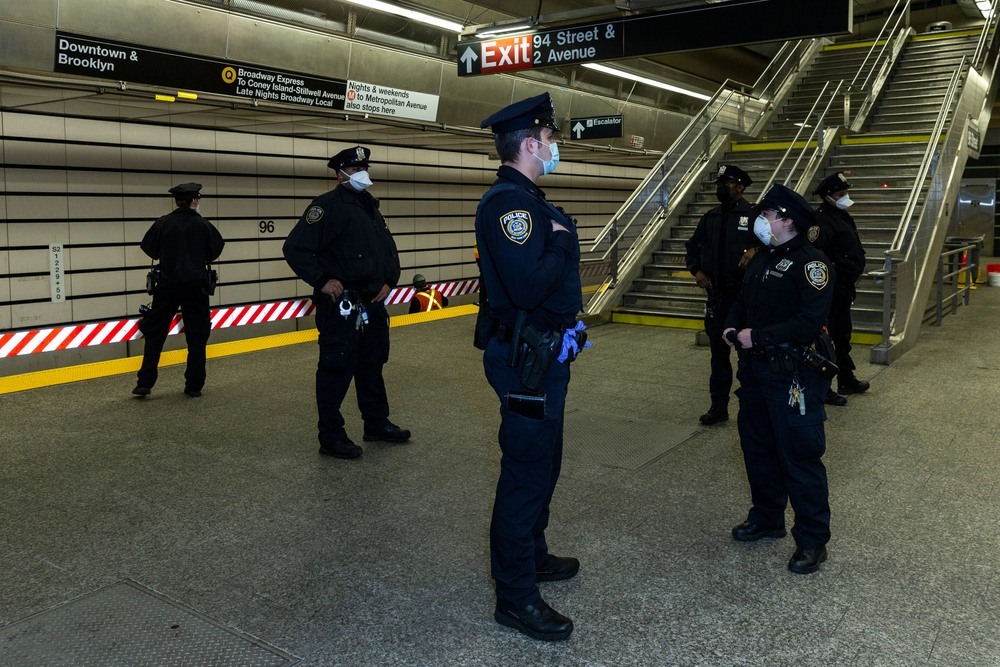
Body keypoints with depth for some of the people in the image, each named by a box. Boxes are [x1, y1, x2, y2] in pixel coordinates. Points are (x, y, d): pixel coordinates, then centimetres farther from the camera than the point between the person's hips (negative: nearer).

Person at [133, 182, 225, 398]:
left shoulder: (164, 223, -3)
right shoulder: (203, 225, -4)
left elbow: (148, 247, 3)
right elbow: (216, 250, 3)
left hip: (168, 285, 1)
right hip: (196, 285, 0)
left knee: (155, 334, 8)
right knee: (197, 336, 8)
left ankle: (144, 383, 3)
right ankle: (194, 386, 8)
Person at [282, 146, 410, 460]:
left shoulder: (370, 207, 16)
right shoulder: (328, 206, -10)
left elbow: (390, 250, 25)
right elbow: (295, 248, -16)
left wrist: (389, 281, 9)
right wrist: (322, 280, -20)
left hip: (372, 304, 9)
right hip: (340, 306, -9)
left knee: (372, 366, 18)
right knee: (337, 370, -3)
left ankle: (377, 424, 32)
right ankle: (331, 438, 7)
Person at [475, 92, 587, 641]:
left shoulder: (527, 200, 13)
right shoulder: (507, 202, -20)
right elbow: (529, 287, -30)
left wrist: (560, 242, 0)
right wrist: (560, 244, -16)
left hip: (545, 354, 11)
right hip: (526, 360, -11)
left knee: (542, 462, 22)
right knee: (527, 471, -2)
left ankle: (531, 555, 40)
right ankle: (514, 596, 11)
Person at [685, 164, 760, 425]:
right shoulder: (710, 218, 10)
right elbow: (692, 248, 19)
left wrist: (755, 250, -28)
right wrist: (697, 271, 3)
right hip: (717, 296, 5)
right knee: (718, 352, 10)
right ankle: (719, 406, 20)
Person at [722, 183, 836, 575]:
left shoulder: (810, 262, -15)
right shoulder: (760, 260, 13)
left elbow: (810, 321, -23)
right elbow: (743, 301, 24)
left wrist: (758, 336, -22)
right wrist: (732, 326, 3)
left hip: (792, 373, -9)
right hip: (755, 368, 9)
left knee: (799, 455, -3)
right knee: (757, 447, 17)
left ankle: (812, 540, 9)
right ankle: (766, 518, 34)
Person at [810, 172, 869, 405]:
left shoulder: (842, 217, 14)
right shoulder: (821, 220, -17)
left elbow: (855, 252, 22)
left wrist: (852, 276, 15)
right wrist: (835, 272, -22)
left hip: (844, 288, 11)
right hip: (831, 289, -11)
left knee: (843, 335, 20)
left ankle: (847, 380, 33)